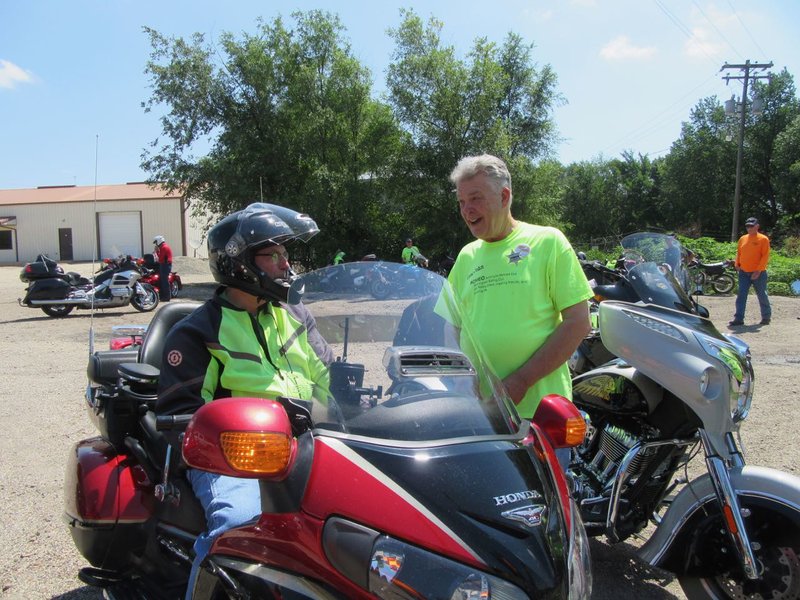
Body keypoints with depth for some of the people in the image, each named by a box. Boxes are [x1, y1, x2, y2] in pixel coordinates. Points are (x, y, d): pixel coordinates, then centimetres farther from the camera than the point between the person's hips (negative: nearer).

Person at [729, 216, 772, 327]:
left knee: (762, 295, 7)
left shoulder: (763, 239, -5)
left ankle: (766, 317, 21)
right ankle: (739, 318, -1)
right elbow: (738, 253, 19)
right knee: (741, 296, -2)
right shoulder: (742, 239, 10)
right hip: (744, 273, 4)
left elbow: (765, 256, -10)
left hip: (758, 273, -4)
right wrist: (737, 264, 2)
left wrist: (758, 270, -17)